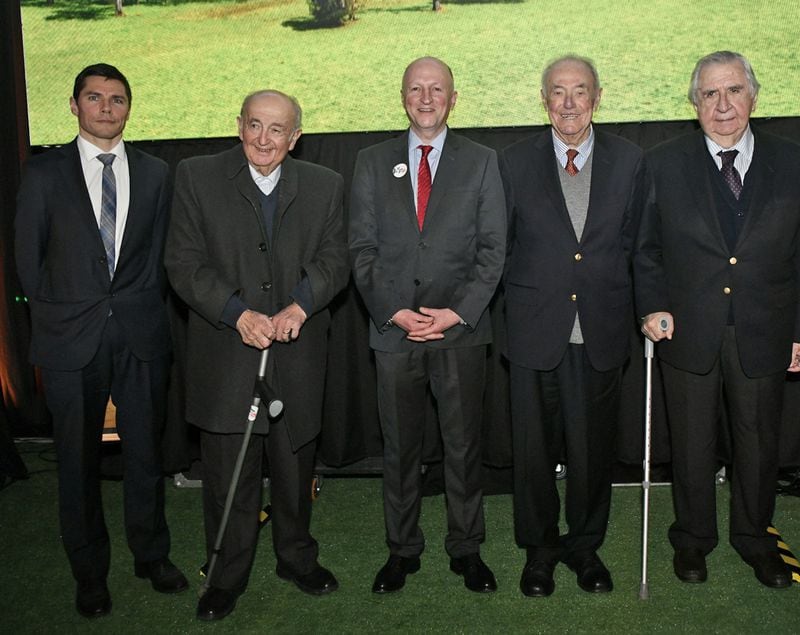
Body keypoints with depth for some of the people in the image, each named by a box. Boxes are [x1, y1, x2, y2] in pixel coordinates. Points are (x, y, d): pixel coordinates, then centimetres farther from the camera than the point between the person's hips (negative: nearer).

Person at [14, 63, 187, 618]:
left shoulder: (154, 173, 8)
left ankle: (152, 555, 29)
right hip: (71, 338, -1)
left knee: (145, 452, 11)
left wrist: (143, 309, 0)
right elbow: (29, 256, 4)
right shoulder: (45, 172, 3)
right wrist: (58, 312, 2)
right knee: (78, 462, 8)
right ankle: (90, 572, 24)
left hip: (141, 336, 2)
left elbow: (163, 254, 8)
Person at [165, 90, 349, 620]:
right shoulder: (197, 177, -1)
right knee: (227, 472, 6)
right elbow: (185, 262, -6)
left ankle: (297, 558, 37)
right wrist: (239, 313, -18)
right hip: (225, 353, -1)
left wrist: (300, 305, -17)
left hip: (298, 354, 2)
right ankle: (228, 576, 26)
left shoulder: (324, 185, 6)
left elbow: (334, 260, 2)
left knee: (295, 466, 15)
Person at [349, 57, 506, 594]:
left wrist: (457, 312, -10)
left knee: (464, 446, 7)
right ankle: (403, 550, 24)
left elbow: (493, 248, 1)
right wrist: (393, 311, -8)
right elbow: (362, 248, 5)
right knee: (400, 448, 9)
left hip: (461, 330, -1)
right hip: (393, 329, 1)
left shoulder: (481, 161, 7)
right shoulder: (372, 163, 9)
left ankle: (467, 549, 23)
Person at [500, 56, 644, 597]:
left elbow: (635, 244, 8)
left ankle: (585, 545, 30)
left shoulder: (629, 160, 5)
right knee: (535, 446, 8)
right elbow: (500, 245, 7)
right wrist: (519, 300, 3)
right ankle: (539, 548, 27)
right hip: (536, 329, 0)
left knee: (594, 447, 10)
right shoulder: (516, 162, 3)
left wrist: (632, 311, 3)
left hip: (602, 331, 1)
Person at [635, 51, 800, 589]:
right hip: (689, 332, -1)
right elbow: (646, 247, 3)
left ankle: (755, 538, 37)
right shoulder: (665, 164, -1)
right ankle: (693, 538, 33)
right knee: (692, 445, 12)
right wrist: (652, 305, -9)